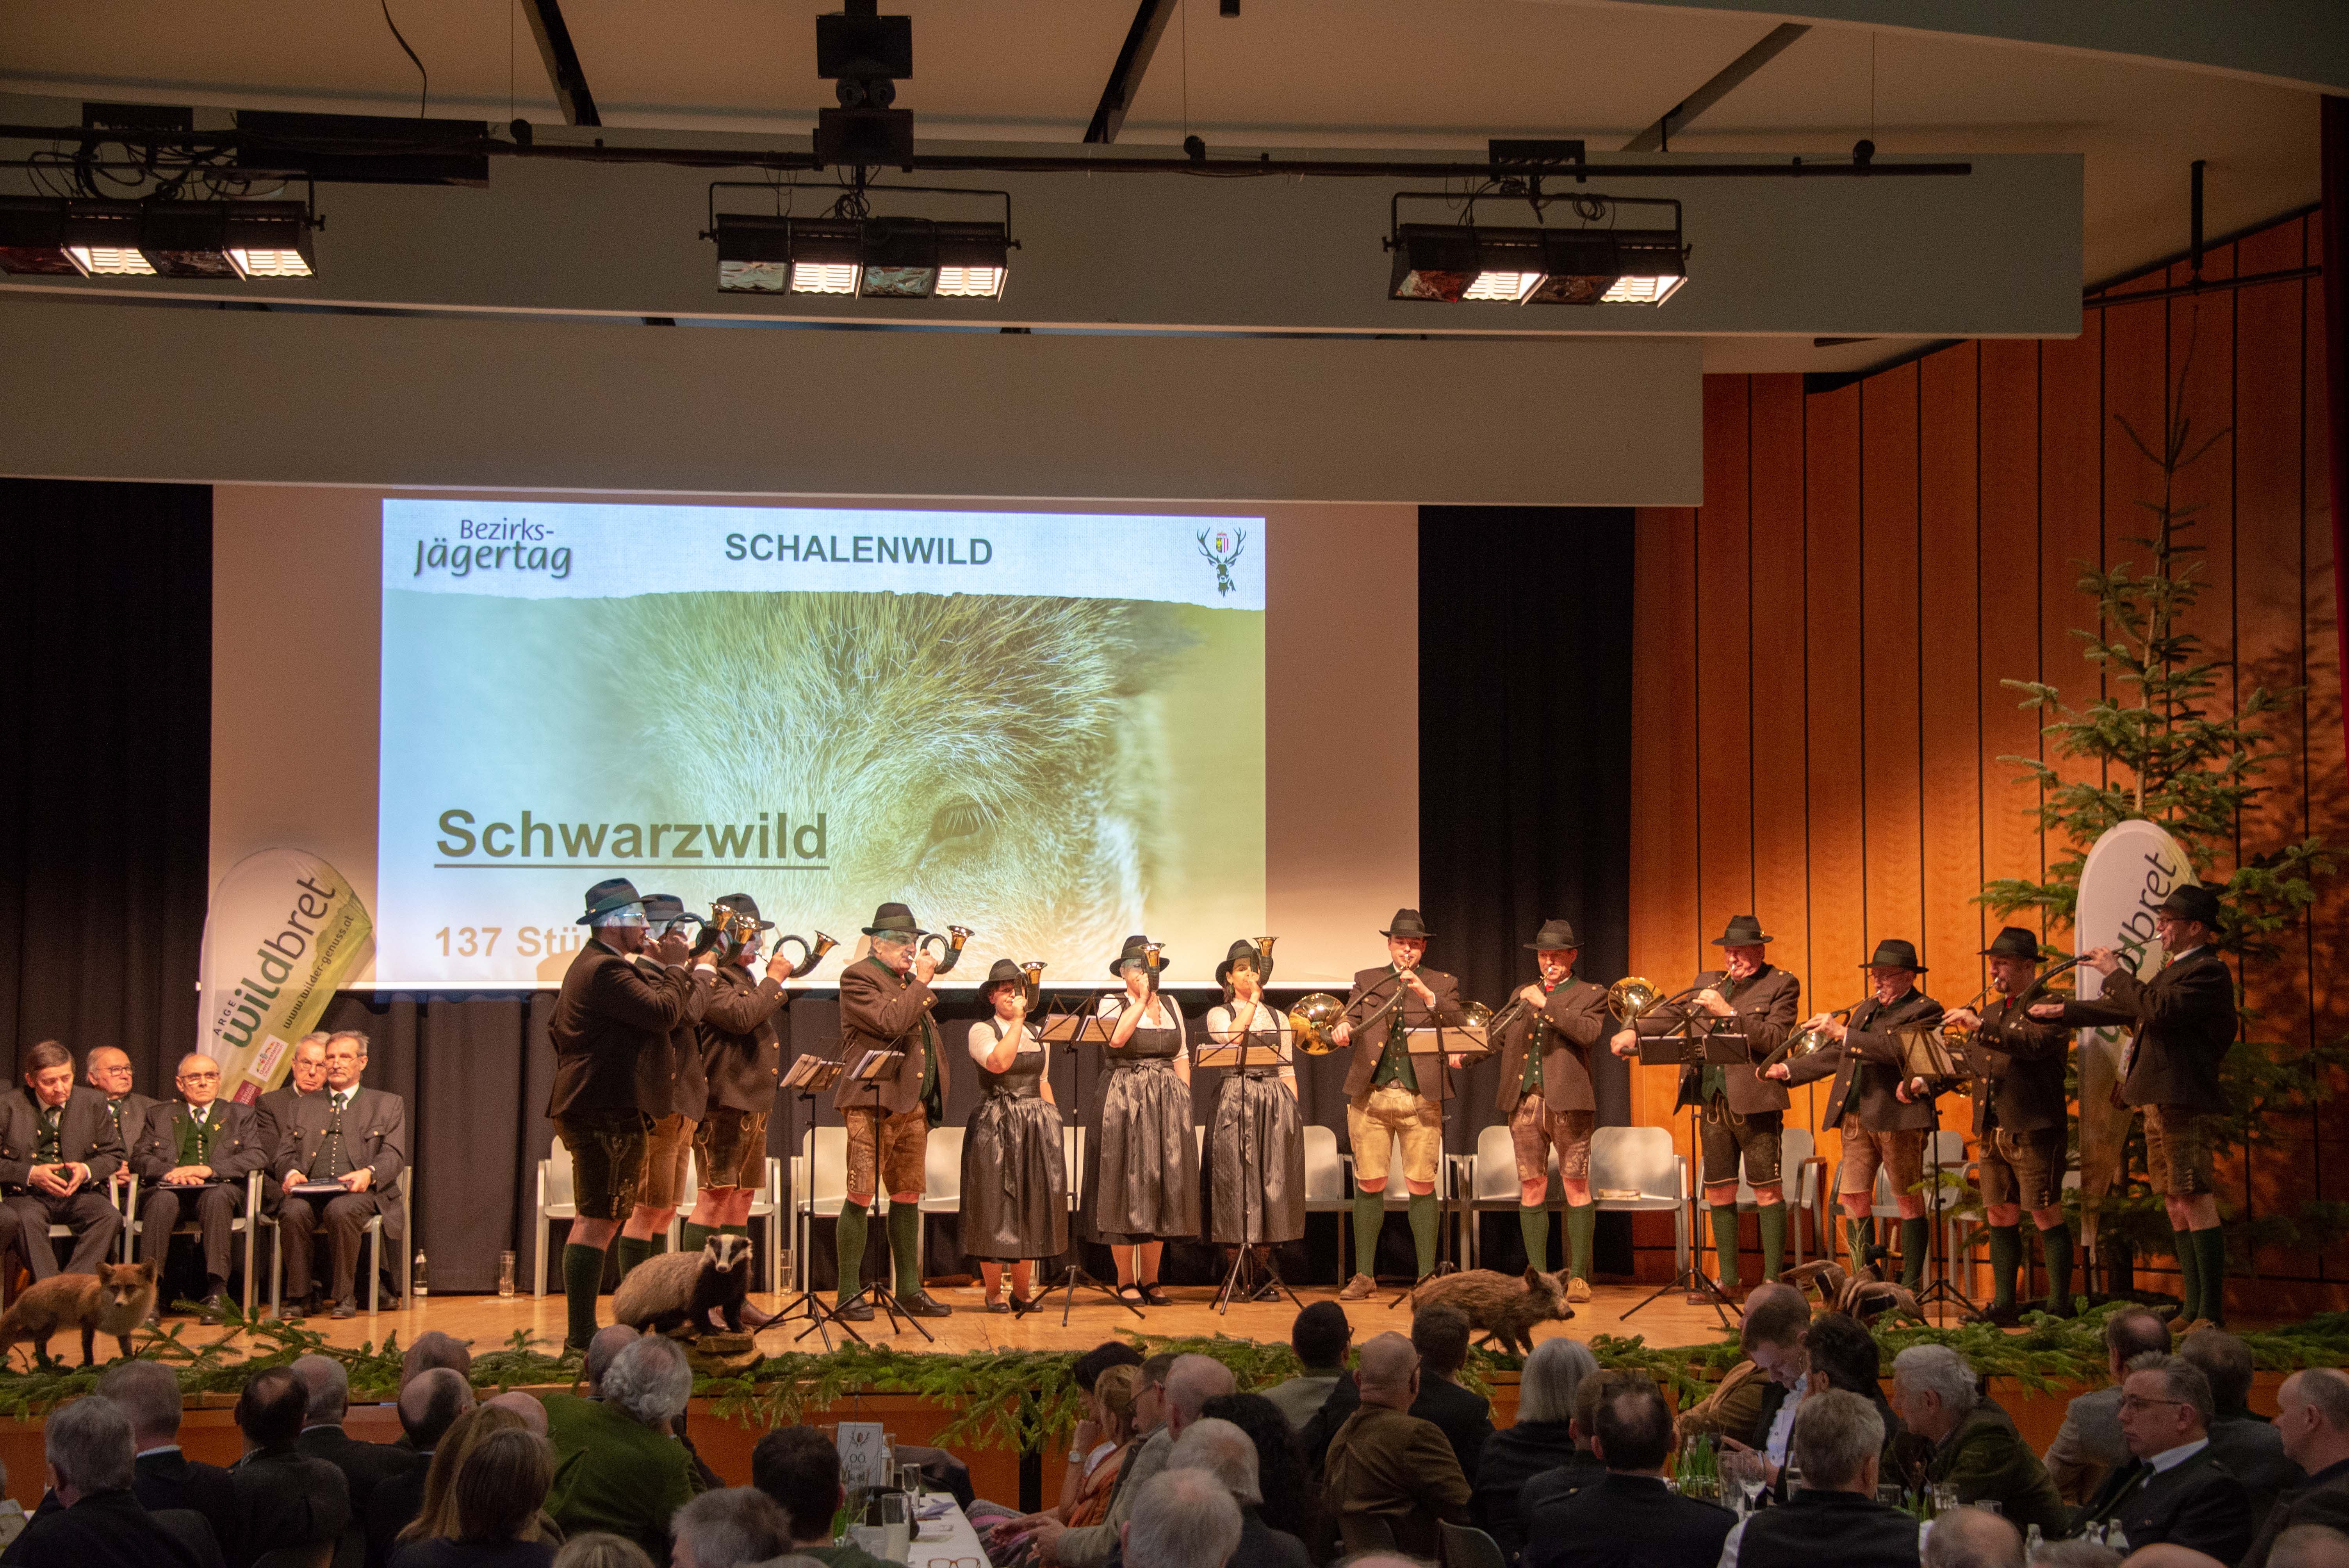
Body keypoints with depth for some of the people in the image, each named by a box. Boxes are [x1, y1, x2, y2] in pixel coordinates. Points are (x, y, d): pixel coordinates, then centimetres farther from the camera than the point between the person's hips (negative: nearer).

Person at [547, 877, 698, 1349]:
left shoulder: (590, 965, 19)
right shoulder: (607, 970, -17)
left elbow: (558, 1027, 29)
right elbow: (664, 1012, -23)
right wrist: (675, 969, -8)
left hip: (586, 1104, 12)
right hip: (606, 1111, -12)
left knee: (594, 1218, 16)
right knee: (599, 1220, -11)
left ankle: (580, 1330, 21)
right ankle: (581, 1334, -12)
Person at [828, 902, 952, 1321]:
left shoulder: (909, 981, 20)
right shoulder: (858, 978, -6)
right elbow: (891, 1022, -21)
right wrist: (921, 982, -11)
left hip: (913, 1106, 8)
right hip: (873, 1103, -8)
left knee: (908, 1198, 11)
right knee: (861, 1197, -8)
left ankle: (909, 1291, 17)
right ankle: (848, 1294, -4)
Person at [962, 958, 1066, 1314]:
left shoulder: (1036, 1033, 15)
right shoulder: (982, 1030, -3)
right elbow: (998, 1062, -22)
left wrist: (1052, 1119, 10)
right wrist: (1016, 1021, -16)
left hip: (1036, 1126, 5)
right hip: (995, 1126, -5)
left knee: (1031, 1207, 6)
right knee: (995, 1208, -3)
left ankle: (1022, 1290, 14)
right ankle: (994, 1293, 6)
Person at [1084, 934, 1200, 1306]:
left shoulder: (1170, 1005, 13)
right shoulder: (1112, 1005, 0)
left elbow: (1181, 1057, 12)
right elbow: (1117, 1038, -21)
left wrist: (1184, 1101, 3)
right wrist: (1141, 998, -15)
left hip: (1167, 1104, 4)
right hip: (1124, 1104, -4)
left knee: (1162, 1188, 4)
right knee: (1125, 1187, -4)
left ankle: (1151, 1279, 12)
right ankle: (1126, 1280, 3)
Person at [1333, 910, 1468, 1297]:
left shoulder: (1442, 985, 11)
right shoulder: (1366, 981, 15)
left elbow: (1460, 1026, -5)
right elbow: (1350, 1024, 5)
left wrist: (1428, 997, -18)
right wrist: (1343, 1030, -18)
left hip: (1421, 1099, -1)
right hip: (1370, 1096, 1)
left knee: (1422, 1187, -2)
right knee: (1369, 1184, 1)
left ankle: (1427, 1276, 6)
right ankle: (1364, 1276, 9)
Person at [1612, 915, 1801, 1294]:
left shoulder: (1782, 985, -2)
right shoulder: (1708, 982, 15)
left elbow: (1775, 1038, -14)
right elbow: (1674, 1015, 12)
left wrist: (1729, 1012, -19)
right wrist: (1634, 1031, -5)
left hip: (1755, 1102, -6)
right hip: (1713, 1102, 6)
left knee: (1768, 1191, -4)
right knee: (1718, 1192, 9)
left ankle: (1772, 1279, -1)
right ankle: (1728, 1279, 17)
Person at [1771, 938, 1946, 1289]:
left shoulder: (1924, 1011, -5)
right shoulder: (1866, 1010, 20)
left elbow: (1897, 1048, -22)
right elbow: (1835, 1055, 26)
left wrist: (1843, 1033, -24)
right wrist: (1788, 1071, 17)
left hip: (1898, 1116, -7)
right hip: (1856, 1118, 7)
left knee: (1909, 1200, 0)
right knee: (1854, 1198, 4)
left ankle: (1911, 1284, 5)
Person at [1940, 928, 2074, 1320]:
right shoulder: (1990, 1012, 20)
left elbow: (2034, 1044, -24)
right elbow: (1968, 1063, 21)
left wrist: (1980, 1027, -28)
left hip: (2034, 1131, -8)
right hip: (1992, 1133, 8)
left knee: (2048, 1217, -4)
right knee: (2000, 1217, 8)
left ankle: (2060, 1305, 0)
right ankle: (2002, 1304, 13)